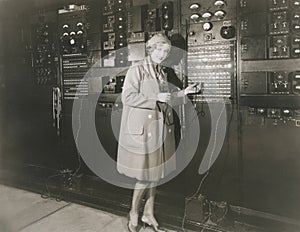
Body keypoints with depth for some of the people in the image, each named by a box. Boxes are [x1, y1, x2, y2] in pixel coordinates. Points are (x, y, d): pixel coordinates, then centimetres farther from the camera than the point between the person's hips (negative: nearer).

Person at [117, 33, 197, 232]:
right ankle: (134, 213, 22)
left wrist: (182, 94, 10)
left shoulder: (162, 74, 15)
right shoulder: (136, 70, -7)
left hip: (160, 129, 7)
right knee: (145, 175, -1)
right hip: (142, 129, -7)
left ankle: (149, 214, 28)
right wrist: (156, 98, -20)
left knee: (156, 172, 12)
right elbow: (128, 97, -17)